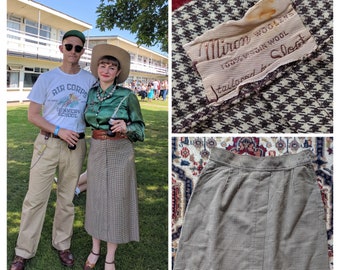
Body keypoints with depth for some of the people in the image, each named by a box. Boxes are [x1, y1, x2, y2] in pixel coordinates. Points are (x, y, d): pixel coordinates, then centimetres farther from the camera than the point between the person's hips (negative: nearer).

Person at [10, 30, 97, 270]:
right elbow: (33, 115, -2)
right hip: (48, 143, -1)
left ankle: (62, 245, 28)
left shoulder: (90, 80, 4)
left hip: (76, 145, 2)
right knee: (35, 198, 1)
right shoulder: (47, 78, -1)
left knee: (67, 199, 13)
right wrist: (59, 131, -15)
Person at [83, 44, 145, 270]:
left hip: (120, 153, -4)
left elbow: (140, 128, -5)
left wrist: (126, 127, -23)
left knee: (116, 200, 3)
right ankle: (95, 250, 31)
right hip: (96, 151, 4)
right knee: (96, 198, 12)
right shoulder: (91, 94, 4)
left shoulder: (128, 96, -10)